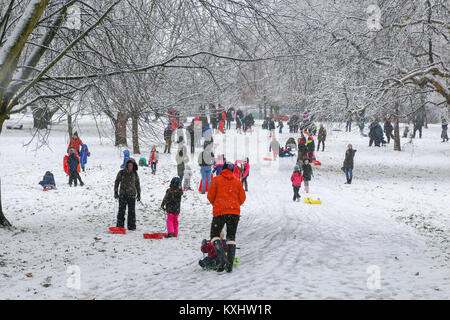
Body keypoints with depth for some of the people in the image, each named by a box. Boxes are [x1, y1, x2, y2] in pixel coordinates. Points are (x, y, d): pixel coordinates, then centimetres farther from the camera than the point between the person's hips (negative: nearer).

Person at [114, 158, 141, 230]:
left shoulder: (135, 174, 7)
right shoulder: (121, 173, 1)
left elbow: (137, 184, 14)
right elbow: (116, 182, 6)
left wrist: (138, 194, 11)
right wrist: (116, 192, 0)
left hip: (132, 195, 1)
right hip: (123, 194, -1)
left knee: (132, 211, 1)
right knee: (121, 210, -2)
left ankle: (132, 226, 8)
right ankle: (119, 225, 4)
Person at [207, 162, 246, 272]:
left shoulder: (216, 179, 3)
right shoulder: (237, 182, 10)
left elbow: (210, 196, 1)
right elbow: (242, 199, 10)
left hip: (219, 212, -3)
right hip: (235, 212, 3)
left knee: (214, 235, 7)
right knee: (231, 237, 12)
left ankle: (223, 260, -15)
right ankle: (230, 265, 3)